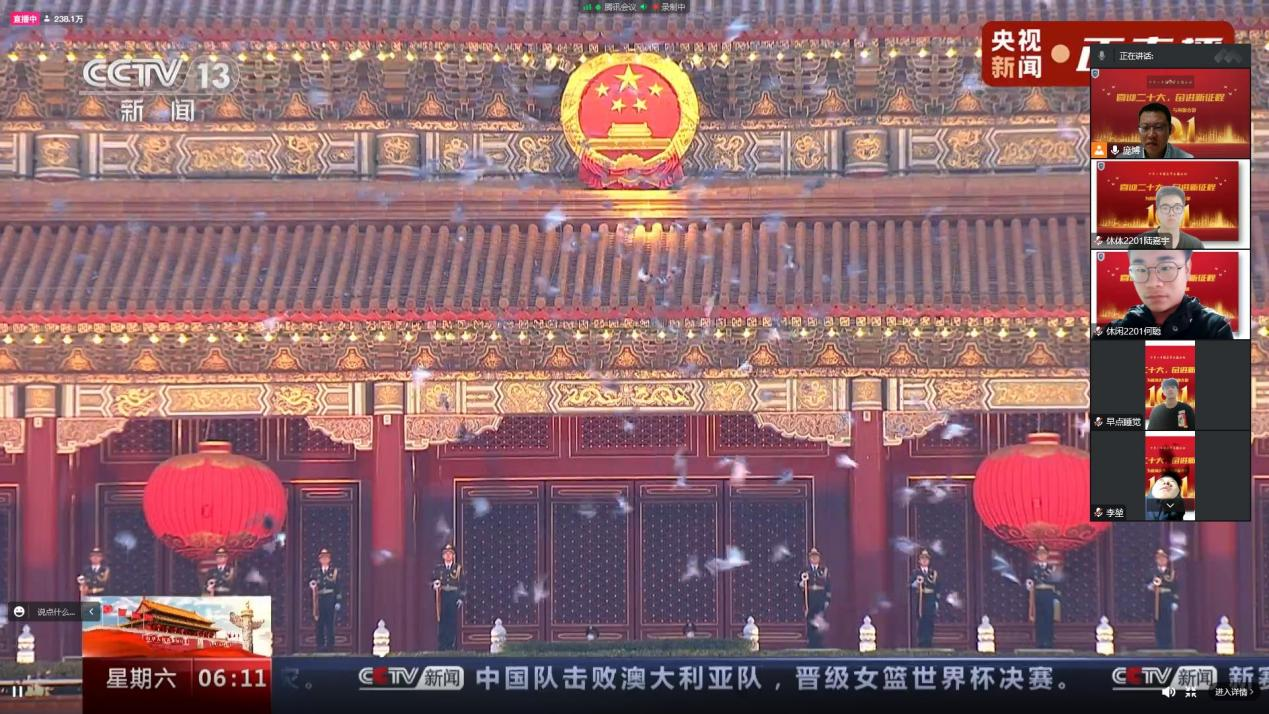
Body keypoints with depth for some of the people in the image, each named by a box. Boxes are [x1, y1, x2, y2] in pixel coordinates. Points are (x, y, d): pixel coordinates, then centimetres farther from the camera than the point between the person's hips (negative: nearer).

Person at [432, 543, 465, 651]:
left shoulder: (458, 568, 7)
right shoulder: (438, 569, 11)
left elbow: (462, 585, 5)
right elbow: (432, 581, 12)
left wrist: (461, 598, -5)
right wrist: (434, 585, -12)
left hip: (453, 599, -1)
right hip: (441, 598, 1)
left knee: (453, 624, -4)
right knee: (441, 623, -4)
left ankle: (452, 647, 0)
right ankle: (441, 648, -1)